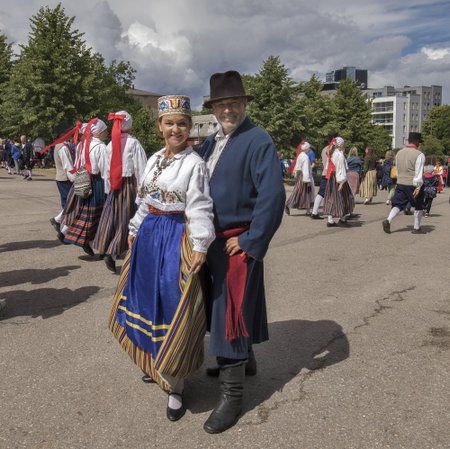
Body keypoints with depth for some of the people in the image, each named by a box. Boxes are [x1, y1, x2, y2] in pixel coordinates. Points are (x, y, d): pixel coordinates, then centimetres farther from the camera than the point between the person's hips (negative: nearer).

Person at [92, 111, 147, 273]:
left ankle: (106, 248, 15)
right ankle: (112, 253, -8)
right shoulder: (133, 143, -8)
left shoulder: (110, 144, 5)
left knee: (112, 217, 13)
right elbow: (140, 168, -11)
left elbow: (107, 169, 7)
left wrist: (108, 189, 14)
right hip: (130, 184, -4)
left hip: (114, 186, 4)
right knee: (126, 219, 1)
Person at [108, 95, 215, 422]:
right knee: (148, 301, 17)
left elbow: (200, 209, -16)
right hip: (149, 235, 7)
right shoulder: (155, 159, 9)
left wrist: (200, 246, -23)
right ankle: (154, 363, 40)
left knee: (173, 309, -2)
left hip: (177, 239, -7)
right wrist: (136, 230, 19)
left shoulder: (194, 163, -11)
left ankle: (175, 386, 13)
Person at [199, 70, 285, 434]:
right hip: (212, 240, 8)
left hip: (239, 243, -8)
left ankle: (232, 396, 11)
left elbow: (272, 195, -22)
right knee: (221, 305, 20)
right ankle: (244, 358, 44)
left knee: (230, 311, -3)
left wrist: (249, 241, -19)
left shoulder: (258, 140, -13)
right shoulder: (211, 141, 12)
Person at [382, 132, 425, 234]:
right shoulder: (419, 155, -11)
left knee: (398, 204, 6)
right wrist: (418, 186, -18)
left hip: (400, 184, 5)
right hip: (413, 184, -5)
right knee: (418, 206, 12)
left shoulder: (399, 153, 9)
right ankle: (416, 228, 18)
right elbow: (419, 172, -17)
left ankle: (388, 220, -18)